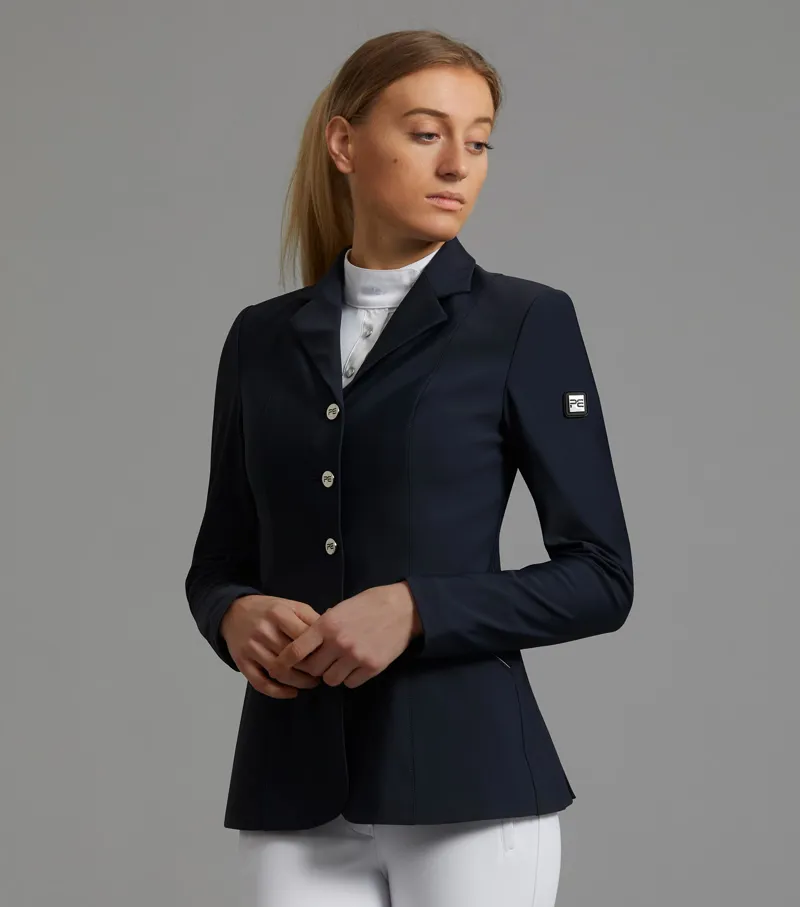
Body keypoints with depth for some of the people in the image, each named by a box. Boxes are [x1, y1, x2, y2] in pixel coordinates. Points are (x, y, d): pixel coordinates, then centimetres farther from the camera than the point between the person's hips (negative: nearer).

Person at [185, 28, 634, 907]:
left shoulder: (527, 321, -1)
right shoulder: (263, 338, 10)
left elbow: (600, 577, -3)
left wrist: (416, 610, -15)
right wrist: (237, 618, -7)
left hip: (466, 781, -3)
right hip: (293, 789, 3)